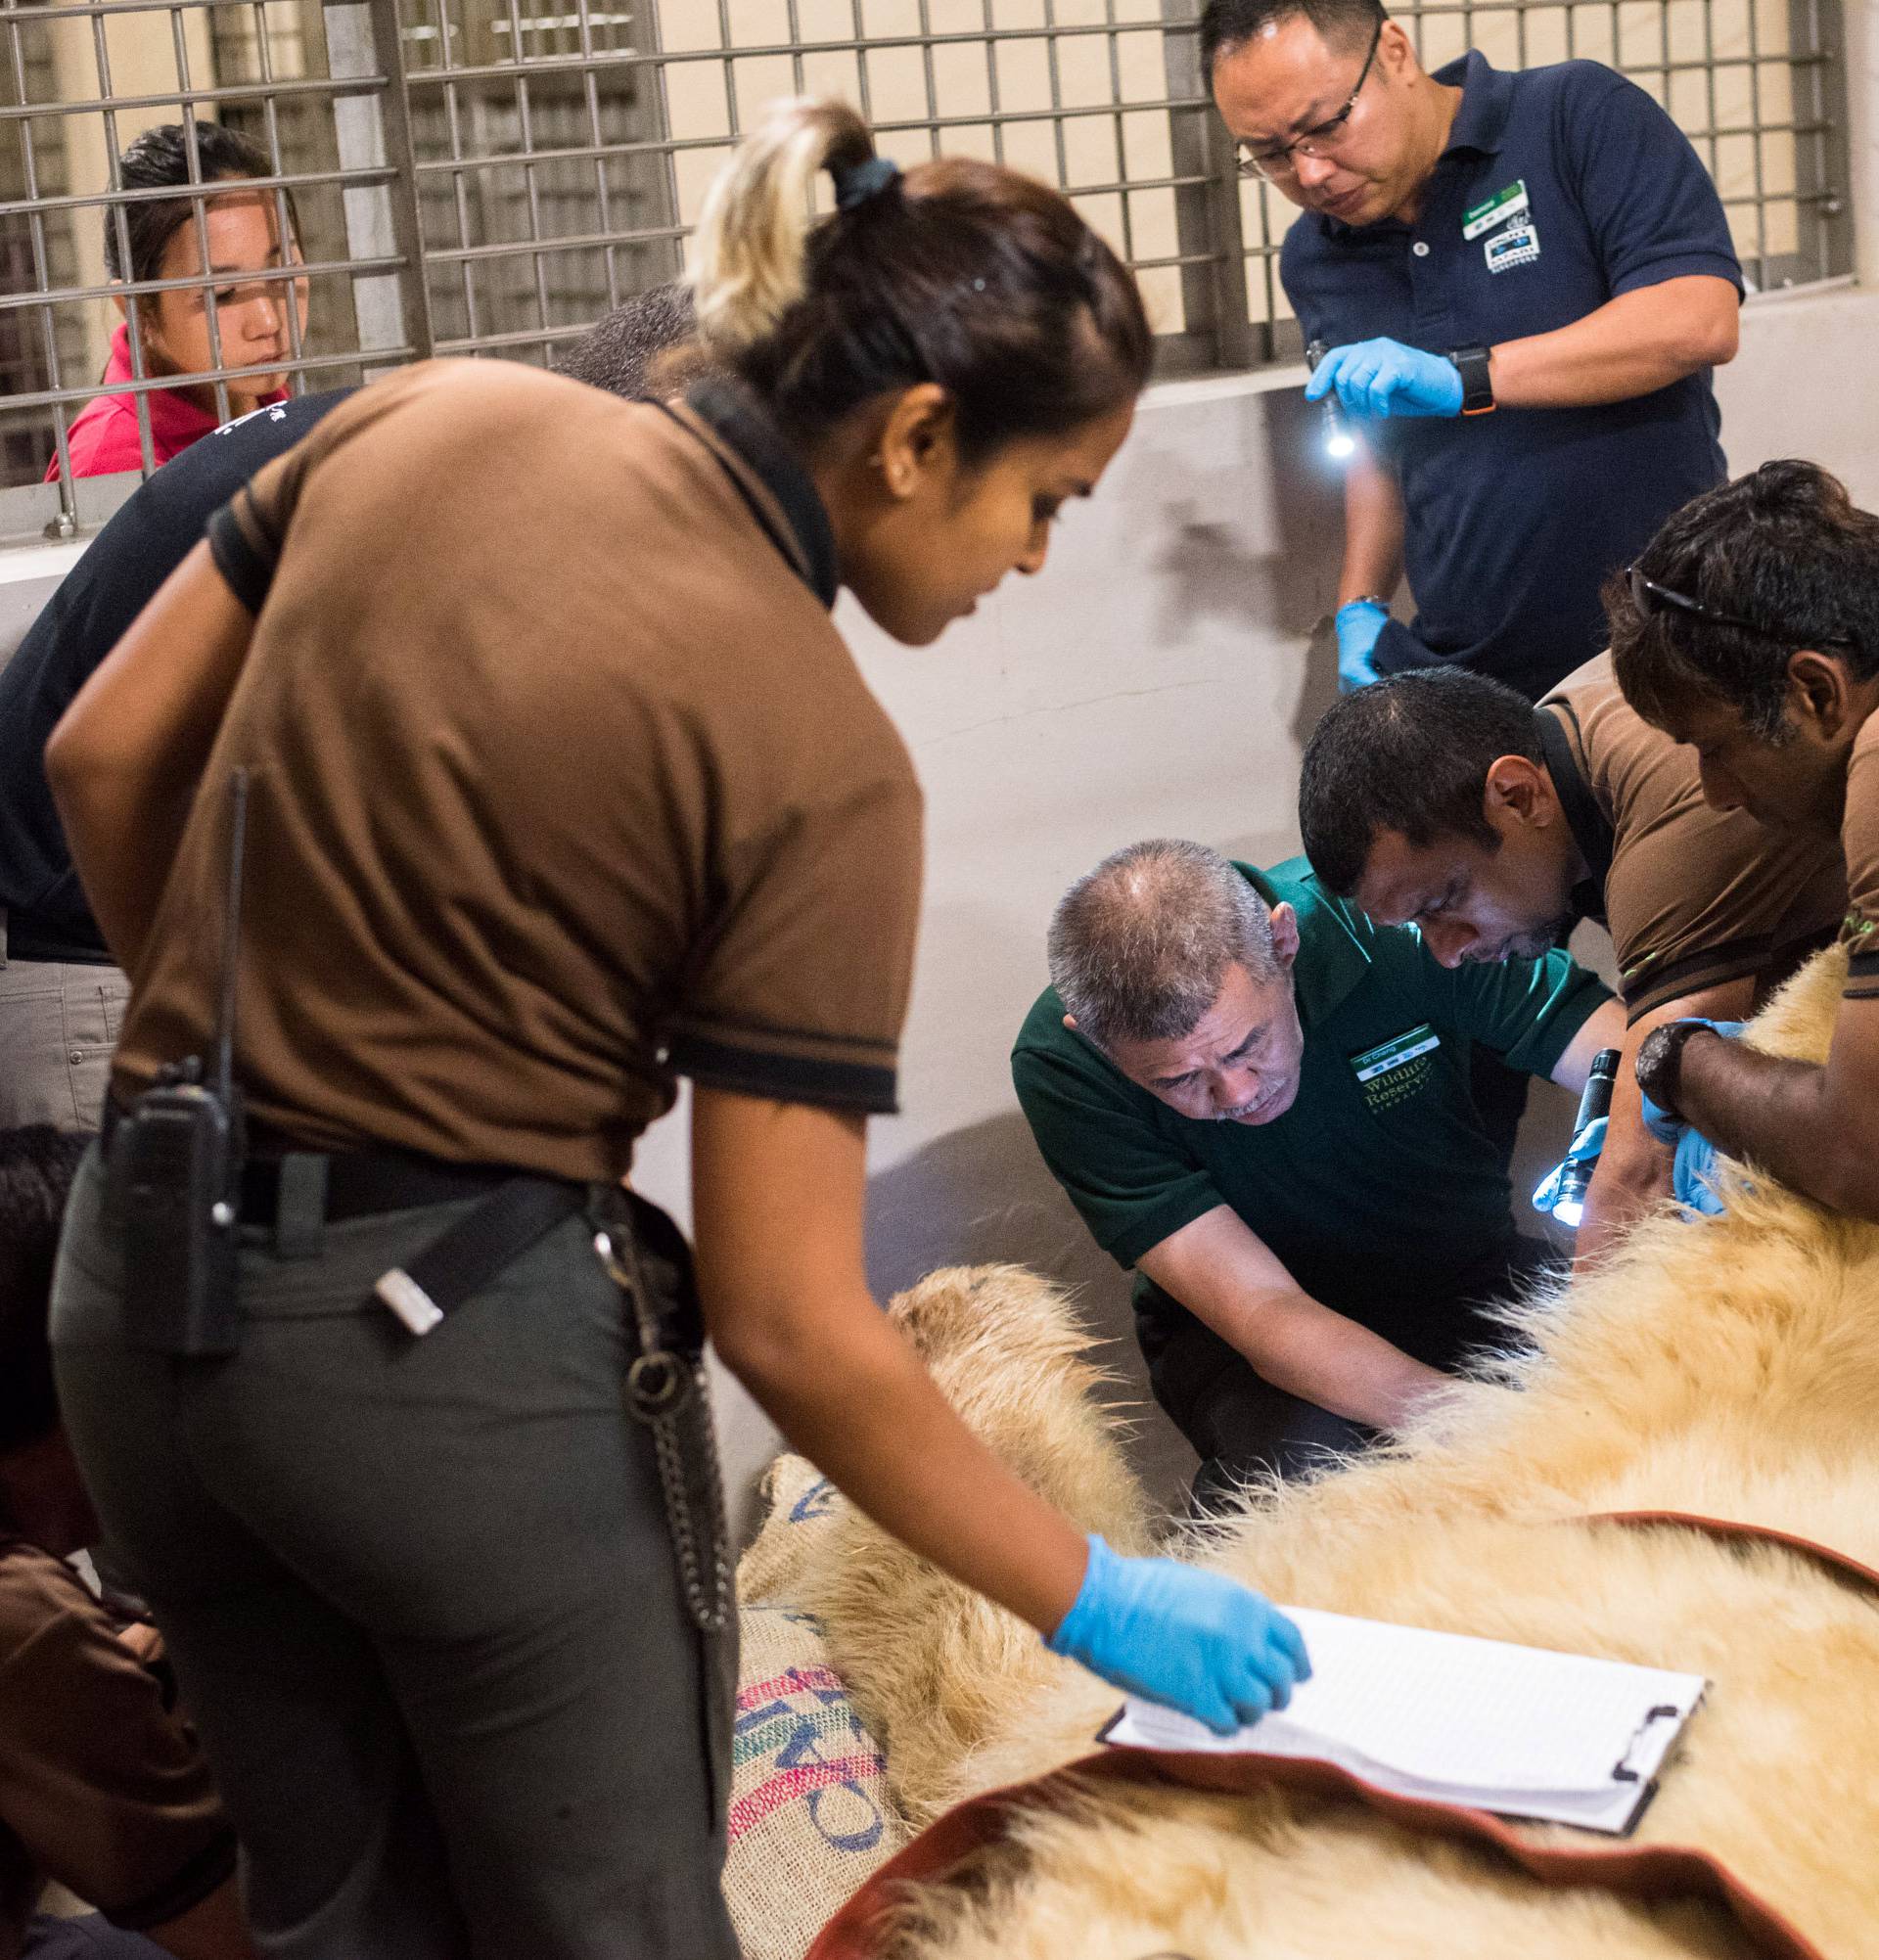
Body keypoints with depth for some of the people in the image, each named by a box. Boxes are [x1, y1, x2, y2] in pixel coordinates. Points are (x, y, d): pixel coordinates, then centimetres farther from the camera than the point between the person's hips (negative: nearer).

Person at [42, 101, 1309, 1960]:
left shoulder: (433, 417, -2)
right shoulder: (818, 761, -17)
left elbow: (102, 761, 7)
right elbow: (788, 1319, -16)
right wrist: (1098, 1600, -5)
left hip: (140, 1299, 7)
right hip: (460, 1350, -6)